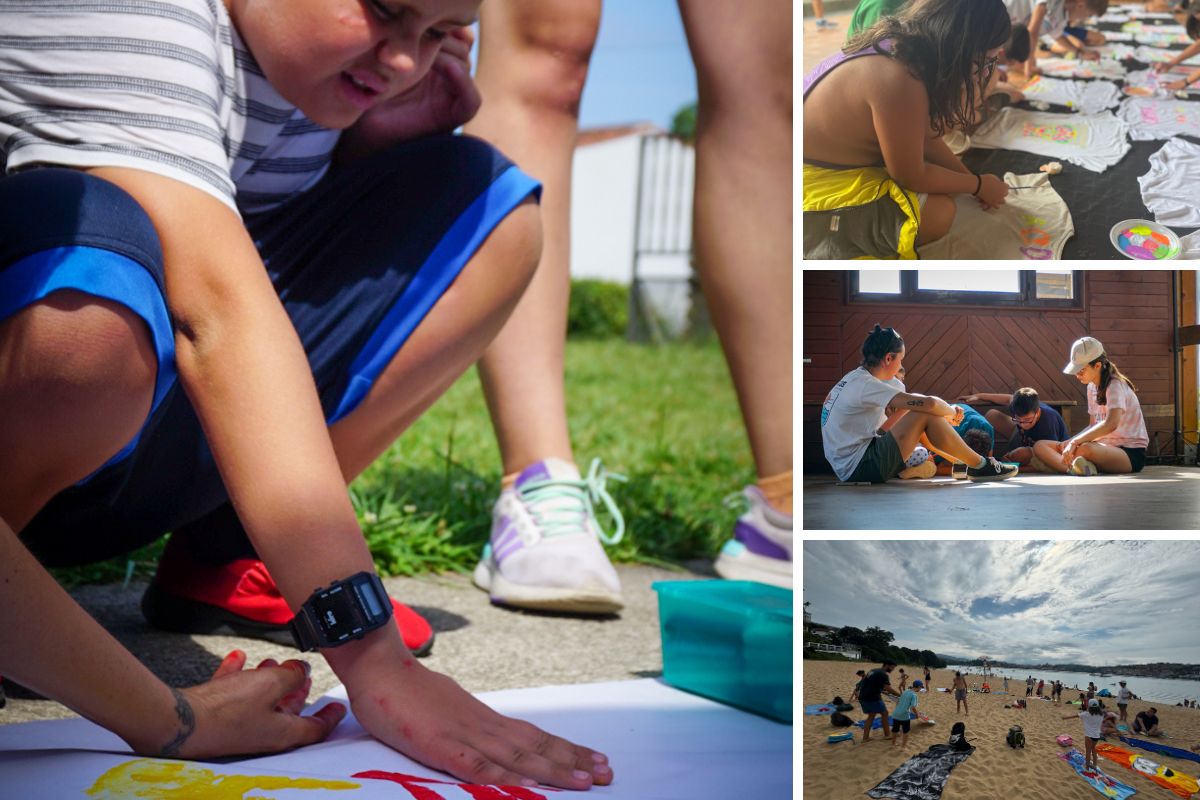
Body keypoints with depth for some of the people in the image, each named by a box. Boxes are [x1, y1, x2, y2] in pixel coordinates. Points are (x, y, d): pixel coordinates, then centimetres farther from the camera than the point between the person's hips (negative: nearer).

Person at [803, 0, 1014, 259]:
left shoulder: (900, 45, -2)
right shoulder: (899, 80, -31)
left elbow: (924, 137, 11)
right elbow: (910, 175, -17)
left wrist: (972, 179, 12)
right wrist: (978, 185, -3)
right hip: (813, 181, -10)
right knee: (938, 211, -15)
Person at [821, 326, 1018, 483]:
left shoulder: (853, 379, 14)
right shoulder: (865, 385, -18)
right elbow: (929, 404, -22)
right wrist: (951, 411, -1)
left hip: (846, 468, 10)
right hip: (859, 468, -10)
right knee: (926, 413, -11)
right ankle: (980, 466, 2)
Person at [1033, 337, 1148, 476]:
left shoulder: (1115, 386, -13)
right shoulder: (1092, 387, 14)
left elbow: (1111, 424, -30)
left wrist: (1075, 442, -32)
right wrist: (1070, 442, 2)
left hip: (1131, 454, -10)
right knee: (1040, 446, -10)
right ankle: (1076, 469, -36)